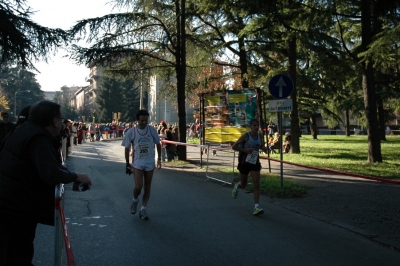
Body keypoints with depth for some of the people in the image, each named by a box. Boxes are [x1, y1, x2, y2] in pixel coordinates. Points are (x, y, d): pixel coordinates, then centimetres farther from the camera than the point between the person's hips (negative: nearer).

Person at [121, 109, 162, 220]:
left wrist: (159, 159, 7)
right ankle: (135, 200, 20)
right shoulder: (131, 132, -6)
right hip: (137, 163, -2)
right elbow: (127, 148, 3)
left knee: (147, 187, 5)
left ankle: (143, 209, 17)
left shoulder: (152, 130, -2)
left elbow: (158, 144, 10)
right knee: (138, 186, -12)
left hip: (150, 163, 2)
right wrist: (127, 164, 3)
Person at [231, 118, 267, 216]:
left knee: (256, 185, -7)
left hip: (255, 162, 3)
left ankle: (256, 207, -7)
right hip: (244, 162, -3)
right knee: (243, 184, 12)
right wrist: (245, 150, -23)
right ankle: (237, 186, 49)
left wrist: (264, 148, -6)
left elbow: (262, 146, 18)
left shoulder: (260, 136, 2)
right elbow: (234, 147, -10)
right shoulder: (246, 136, -12)